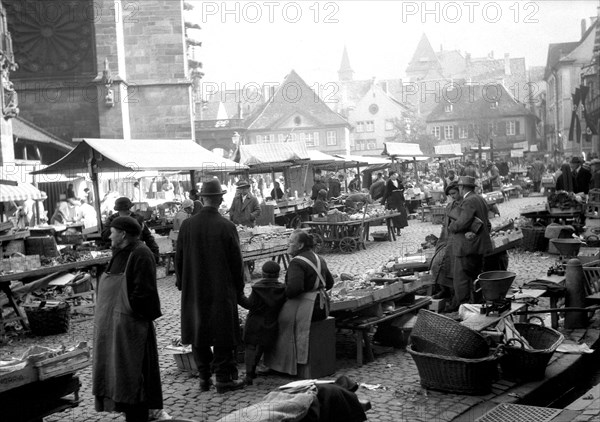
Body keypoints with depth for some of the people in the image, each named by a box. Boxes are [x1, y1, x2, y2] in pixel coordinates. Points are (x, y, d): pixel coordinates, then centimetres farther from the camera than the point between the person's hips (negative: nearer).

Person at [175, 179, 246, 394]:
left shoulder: (187, 225, -4)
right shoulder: (227, 227, -12)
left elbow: (179, 258, 3)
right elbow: (236, 261, -6)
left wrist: (181, 283, 15)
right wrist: (239, 288, 5)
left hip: (194, 290, 3)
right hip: (222, 290, -3)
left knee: (199, 335, 13)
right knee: (222, 335, 5)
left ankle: (204, 377, 19)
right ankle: (224, 378, 9)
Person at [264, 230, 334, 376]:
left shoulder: (297, 263, -16)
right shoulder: (319, 259, 13)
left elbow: (293, 288, -28)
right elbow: (329, 282, 21)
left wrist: (284, 294, -9)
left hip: (306, 308, -10)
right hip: (322, 306, 10)